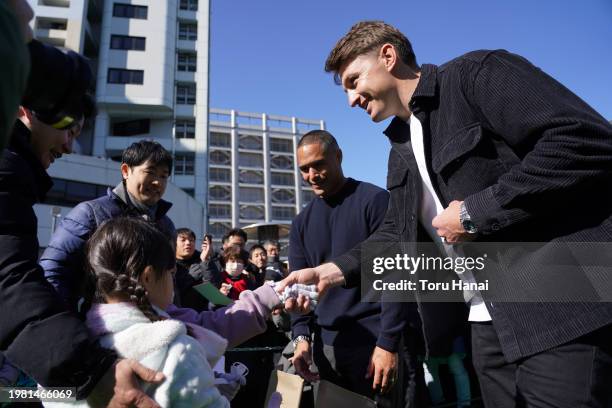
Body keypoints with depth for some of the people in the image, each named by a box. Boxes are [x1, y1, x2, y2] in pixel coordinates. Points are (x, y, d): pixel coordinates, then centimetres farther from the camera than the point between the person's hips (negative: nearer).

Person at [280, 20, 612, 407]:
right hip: (490, 321, 8)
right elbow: (398, 232, 17)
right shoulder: (401, 149, 17)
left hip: (561, 307, -7)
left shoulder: (476, 73, -7)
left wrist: (475, 211, -17)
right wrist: (332, 271, 3)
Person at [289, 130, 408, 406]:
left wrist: (388, 343, -15)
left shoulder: (374, 200, -6)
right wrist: (302, 335, -7)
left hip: (374, 341, -4)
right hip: (326, 344, 5)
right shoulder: (302, 222, 9)